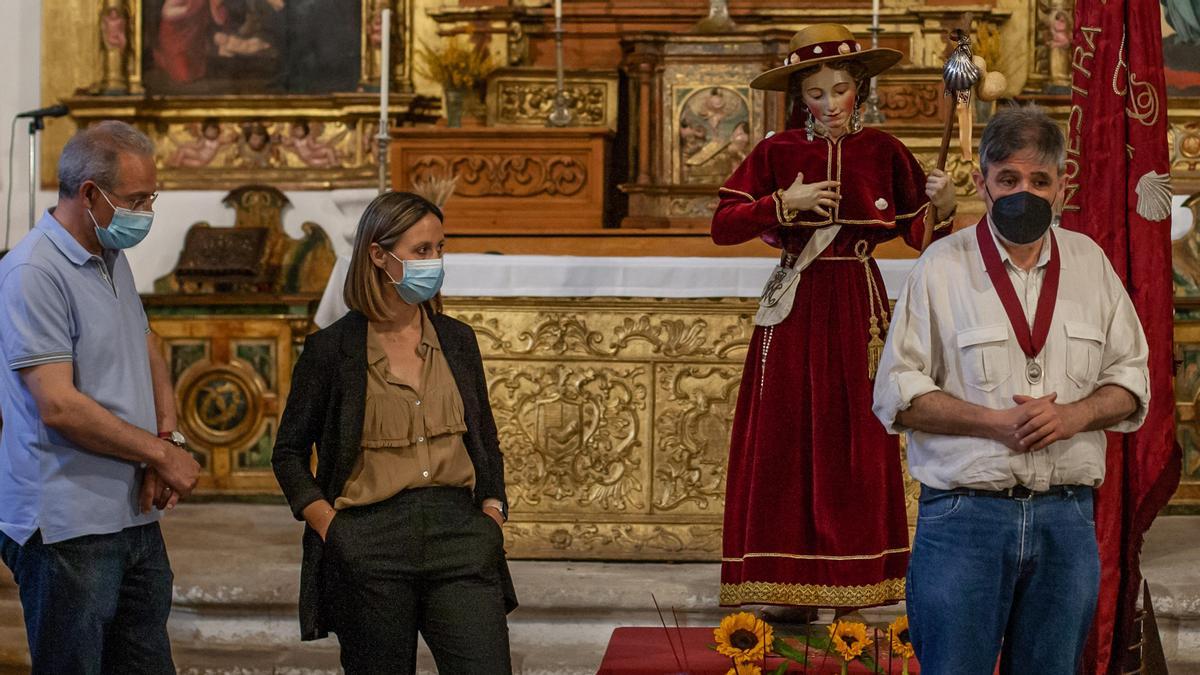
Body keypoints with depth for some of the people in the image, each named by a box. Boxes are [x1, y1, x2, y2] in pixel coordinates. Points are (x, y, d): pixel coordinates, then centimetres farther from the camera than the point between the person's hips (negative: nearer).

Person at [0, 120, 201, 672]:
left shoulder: (113, 259, 13)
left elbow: (146, 348, 24)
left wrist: (169, 437, 4)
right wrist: (163, 453, -13)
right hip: (68, 527, -9)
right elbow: (59, 405, -22)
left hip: (134, 516, 9)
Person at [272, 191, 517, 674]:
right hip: (370, 544, -3)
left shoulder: (457, 341, 11)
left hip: (457, 530, 3)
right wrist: (331, 526, -6)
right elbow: (289, 452, 6)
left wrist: (492, 512, 5)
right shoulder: (330, 349, 0)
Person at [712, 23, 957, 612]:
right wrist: (784, 203, -15)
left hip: (859, 308, 1)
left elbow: (918, 232, 7)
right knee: (788, 445, -3)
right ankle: (792, 589, 3)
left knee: (857, 445, 1)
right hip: (796, 309, -1)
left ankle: (850, 586, 8)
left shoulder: (883, 152, 4)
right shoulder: (777, 152, 1)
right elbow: (723, 226, -4)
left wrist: (941, 207, -13)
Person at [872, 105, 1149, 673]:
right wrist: (997, 422, -15)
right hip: (964, 514, -3)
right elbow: (896, 396, -4)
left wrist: (1074, 415, -9)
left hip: (1066, 517, 3)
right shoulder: (943, 267, 0)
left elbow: (1130, 380, 12)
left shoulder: (1090, 263, 10)